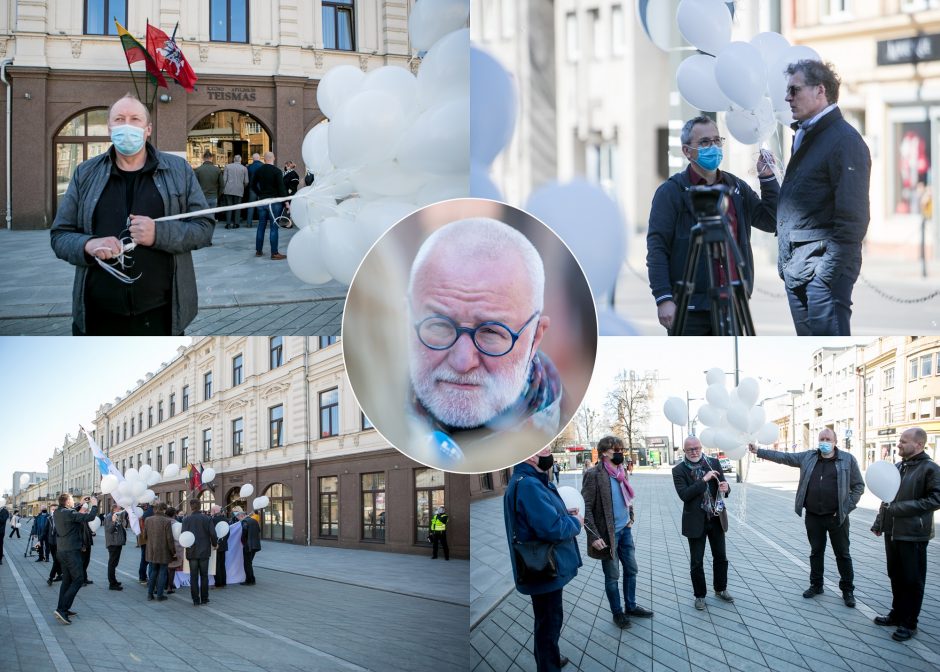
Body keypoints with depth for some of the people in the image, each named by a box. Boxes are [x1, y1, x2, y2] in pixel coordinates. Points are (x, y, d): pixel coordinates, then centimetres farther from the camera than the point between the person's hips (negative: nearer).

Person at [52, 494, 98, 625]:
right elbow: (89, 517, -22)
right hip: (71, 551, -9)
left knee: (67, 580, 16)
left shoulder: (58, 512, 6)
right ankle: (62, 609, -13)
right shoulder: (70, 513, -19)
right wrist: (94, 505, -6)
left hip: (62, 550, 9)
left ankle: (62, 609, 18)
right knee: (78, 579, -5)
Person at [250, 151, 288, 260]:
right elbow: (281, 188, -15)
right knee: (274, 227, -4)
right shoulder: (277, 171, -12)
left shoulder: (258, 170, 5)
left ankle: (258, 251, 17)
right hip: (274, 201, -5)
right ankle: (274, 253, -4)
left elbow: (253, 185, 14)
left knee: (261, 226, 12)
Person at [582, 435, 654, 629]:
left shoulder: (621, 471, 5)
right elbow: (586, 508, -17)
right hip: (608, 533, -7)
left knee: (631, 569, 16)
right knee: (612, 576, 6)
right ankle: (617, 612, 22)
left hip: (625, 530, 7)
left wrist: (630, 517, 11)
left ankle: (631, 606, 33)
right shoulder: (594, 475, -17)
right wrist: (594, 536, -20)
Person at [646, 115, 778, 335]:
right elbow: (656, 247, -9)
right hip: (689, 307, -5)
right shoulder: (671, 191, -3)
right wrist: (664, 298, -18)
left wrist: (767, 178, 0)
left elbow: (771, 222, 10)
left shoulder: (736, 187, 14)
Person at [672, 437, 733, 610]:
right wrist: (704, 480, -25)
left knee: (720, 557, 16)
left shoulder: (714, 463, 0)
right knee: (697, 562, 6)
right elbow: (684, 494, -20)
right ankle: (700, 595, 21)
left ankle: (721, 589, 35)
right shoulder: (679, 470, -9)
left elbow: (723, 487, 3)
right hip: (696, 521, -3)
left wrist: (726, 488, -22)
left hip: (717, 518, 3)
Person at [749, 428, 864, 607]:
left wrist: (847, 508, -8)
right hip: (813, 516, 3)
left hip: (837, 517, -3)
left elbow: (858, 486, 0)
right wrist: (759, 451, 3)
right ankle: (816, 585, 27)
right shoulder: (808, 457, 5)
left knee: (842, 554, 6)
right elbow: (783, 457, 8)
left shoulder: (847, 459, -3)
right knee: (816, 552, 14)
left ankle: (847, 590, 17)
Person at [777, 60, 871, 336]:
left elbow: (853, 217, -17)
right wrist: (785, 258, 16)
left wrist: (831, 272, -20)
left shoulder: (845, 140, -11)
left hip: (822, 265, -9)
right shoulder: (803, 135, 17)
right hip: (795, 266, 9)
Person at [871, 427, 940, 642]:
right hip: (892, 532, 7)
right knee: (896, 576, 16)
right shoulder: (897, 467, 11)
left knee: (912, 580, 2)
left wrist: (900, 508, -20)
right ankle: (897, 614, 29)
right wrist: (879, 523, 17)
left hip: (913, 535, -7)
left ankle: (909, 623, 11)